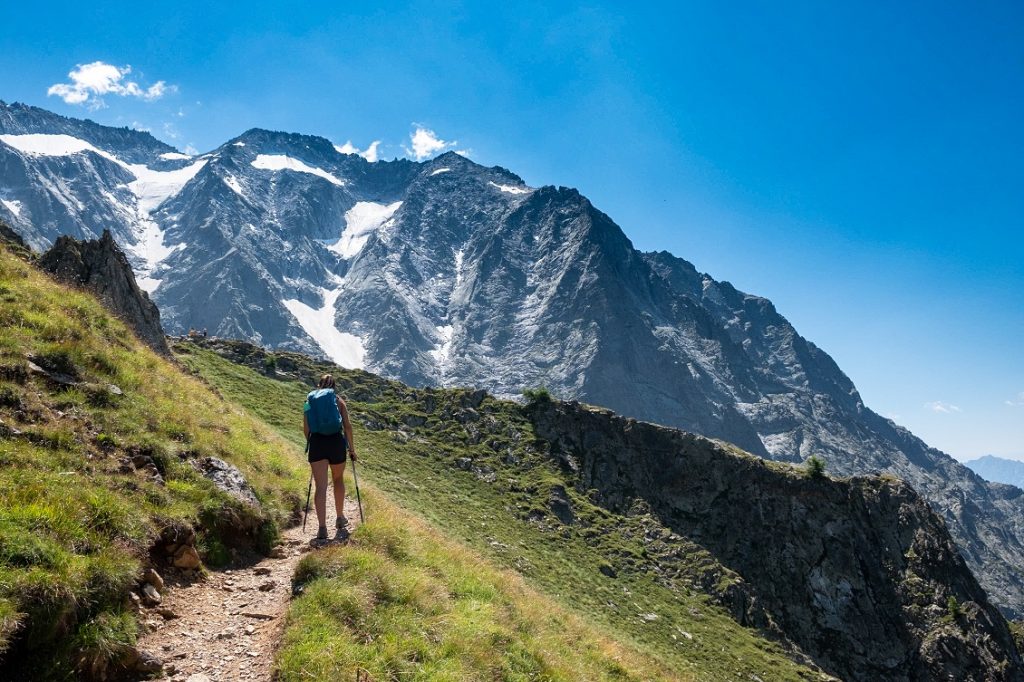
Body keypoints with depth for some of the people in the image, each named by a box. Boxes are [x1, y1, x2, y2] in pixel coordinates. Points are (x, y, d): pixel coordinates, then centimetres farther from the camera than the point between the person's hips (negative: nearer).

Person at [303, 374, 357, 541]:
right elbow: (347, 425, 0)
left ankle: (322, 527, -9)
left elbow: (306, 428, 7)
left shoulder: (309, 400, 12)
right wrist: (351, 447, 7)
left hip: (316, 442, 0)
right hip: (336, 441, 0)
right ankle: (340, 518, 33)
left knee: (321, 487, -1)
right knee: (338, 480, 22)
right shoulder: (338, 400, 8)